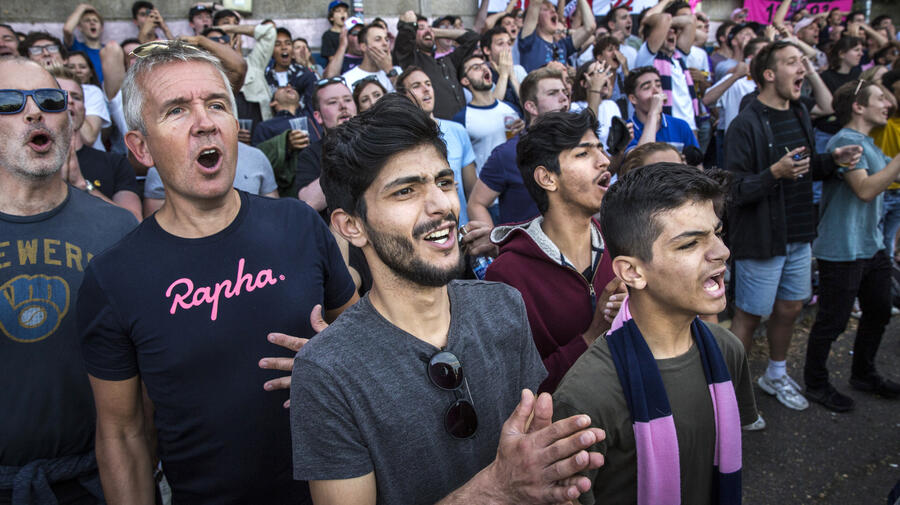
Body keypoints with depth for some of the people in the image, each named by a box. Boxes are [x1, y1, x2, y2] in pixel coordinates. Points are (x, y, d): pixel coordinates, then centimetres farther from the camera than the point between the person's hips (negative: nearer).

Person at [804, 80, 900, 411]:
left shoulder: (869, 143, 15)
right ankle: (816, 384, 17)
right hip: (842, 250, -10)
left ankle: (863, 374, 38)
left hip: (871, 246, 10)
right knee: (832, 321, 1)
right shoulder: (846, 141, -16)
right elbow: (866, 189, -25)